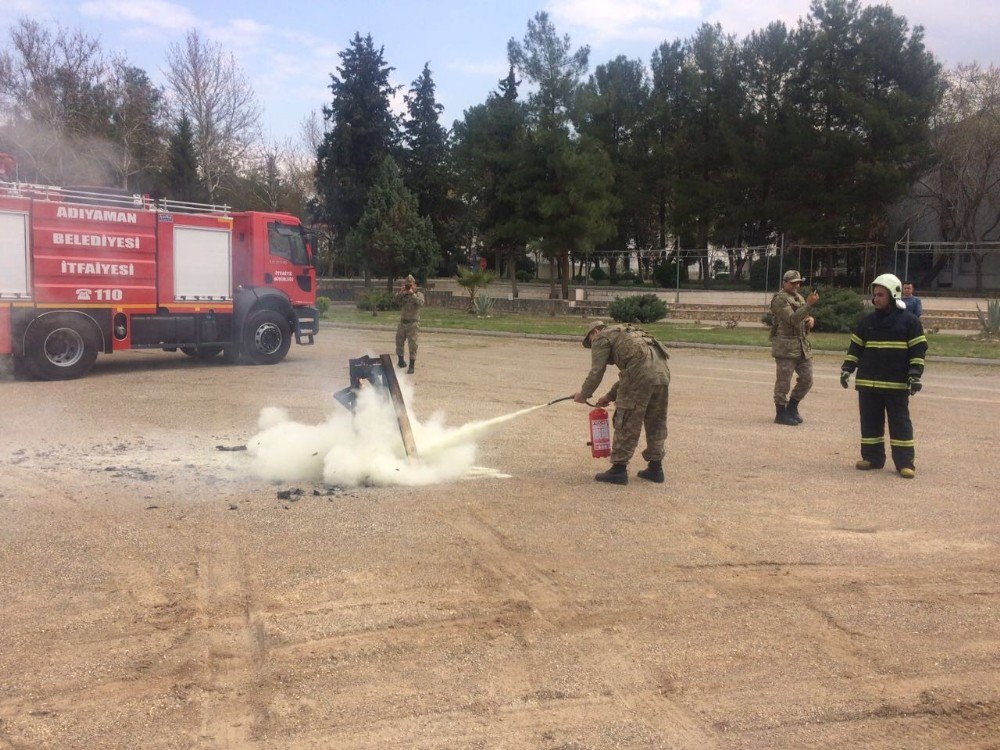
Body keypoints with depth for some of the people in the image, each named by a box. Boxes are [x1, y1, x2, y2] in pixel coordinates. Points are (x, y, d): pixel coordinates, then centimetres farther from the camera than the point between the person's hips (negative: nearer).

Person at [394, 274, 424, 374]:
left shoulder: (419, 294, -3)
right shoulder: (403, 294, 10)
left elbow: (421, 303, -22)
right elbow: (396, 300, -5)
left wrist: (413, 294, -24)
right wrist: (400, 292, -18)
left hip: (413, 323, -5)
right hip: (403, 321, 5)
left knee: (412, 343, -9)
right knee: (399, 341, 11)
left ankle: (411, 365, -6)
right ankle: (400, 360, 31)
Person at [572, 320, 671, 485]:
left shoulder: (602, 338, 11)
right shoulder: (627, 334, 36)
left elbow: (596, 372, 3)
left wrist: (584, 394, 16)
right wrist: (610, 395, 37)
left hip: (641, 375, -8)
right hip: (662, 372, 8)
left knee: (626, 424, 0)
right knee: (656, 423, 17)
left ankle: (619, 469, 4)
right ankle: (655, 468, 24)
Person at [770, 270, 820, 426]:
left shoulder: (799, 298, 18)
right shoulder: (779, 299, -9)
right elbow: (792, 319, -21)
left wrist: (810, 319, 5)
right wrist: (808, 304, -27)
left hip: (803, 347, 8)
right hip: (785, 347, -8)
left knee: (806, 379, 9)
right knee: (783, 381, -2)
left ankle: (792, 407, 25)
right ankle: (781, 414, 6)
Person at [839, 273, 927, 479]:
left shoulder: (909, 321, -2)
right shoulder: (867, 322, 11)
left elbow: (918, 351, -4)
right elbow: (855, 348, 13)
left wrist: (915, 376, -12)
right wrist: (846, 369, 3)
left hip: (897, 384, -4)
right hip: (868, 383, 4)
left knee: (900, 423, 0)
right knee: (870, 423, 7)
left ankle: (904, 462, 4)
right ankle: (872, 457, 16)